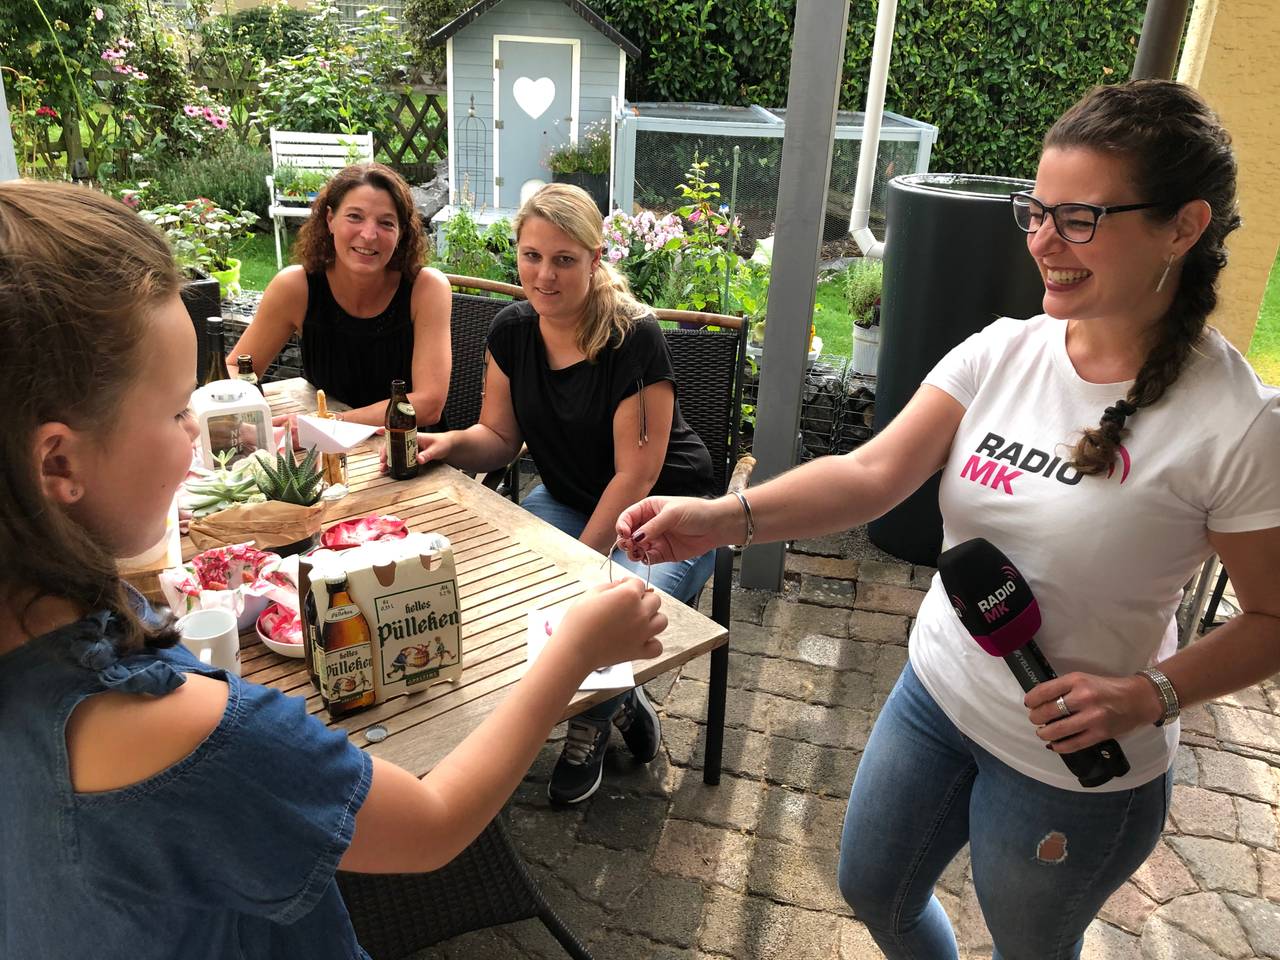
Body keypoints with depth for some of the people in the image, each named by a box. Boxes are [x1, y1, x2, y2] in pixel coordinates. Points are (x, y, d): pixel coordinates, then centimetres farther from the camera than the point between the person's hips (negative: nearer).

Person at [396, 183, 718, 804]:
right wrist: (448, 444, -18)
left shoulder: (634, 337, -22)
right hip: (567, 499, 6)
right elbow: (499, 438, 4)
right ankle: (619, 700, 5)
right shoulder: (512, 331, -3)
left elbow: (635, 475, -21)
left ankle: (591, 725, 9)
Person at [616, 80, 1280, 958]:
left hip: (1073, 762, -4)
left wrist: (1148, 696, -24)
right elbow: (874, 473, -17)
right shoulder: (1002, 352, -9)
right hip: (936, 691, 5)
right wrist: (726, 516, -31)